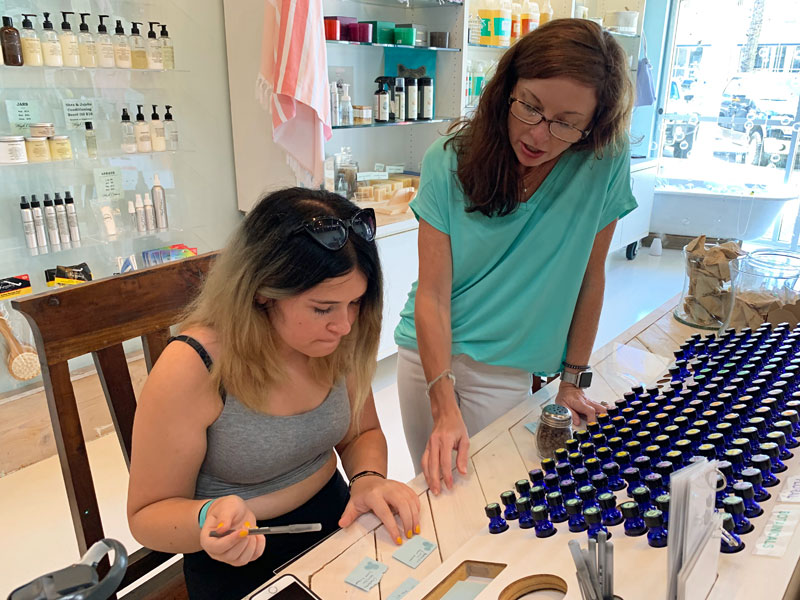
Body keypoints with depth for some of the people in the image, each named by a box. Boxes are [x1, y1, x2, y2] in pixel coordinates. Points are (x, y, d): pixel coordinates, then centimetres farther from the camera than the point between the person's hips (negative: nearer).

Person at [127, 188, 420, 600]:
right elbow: (148, 515, -13)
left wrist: (368, 478, -17)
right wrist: (207, 519, -34)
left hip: (336, 519, 3)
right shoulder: (191, 369, -25)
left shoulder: (335, 340, -12)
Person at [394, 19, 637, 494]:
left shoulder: (604, 164, -14)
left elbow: (590, 278, -4)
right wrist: (445, 408, -23)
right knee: (438, 485, 16)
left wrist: (574, 381, 2)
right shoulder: (450, 160, -14)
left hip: (506, 369, 0)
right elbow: (432, 295, -17)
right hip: (428, 350, 1)